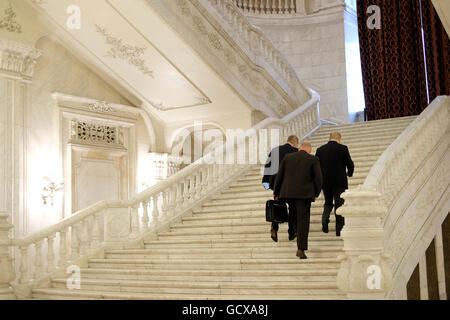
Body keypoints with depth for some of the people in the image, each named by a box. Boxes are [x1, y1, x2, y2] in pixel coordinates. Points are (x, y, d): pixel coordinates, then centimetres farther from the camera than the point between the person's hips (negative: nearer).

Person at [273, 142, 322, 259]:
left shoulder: (287, 157, 10)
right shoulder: (313, 159, 1)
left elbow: (279, 176, 11)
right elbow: (318, 178, -2)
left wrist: (276, 193, 17)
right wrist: (316, 193, 9)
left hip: (287, 193, 3)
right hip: (304, 194, -3)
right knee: (303, 220, -1)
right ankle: (301, 249, -8)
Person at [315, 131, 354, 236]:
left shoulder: (320, 150, 3)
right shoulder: (343, 148, -6)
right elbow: (350, 164, -6)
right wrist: (349, 173, 15)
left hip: (325, 182, 3)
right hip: (340, 182, -3)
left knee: (328, 202, 21)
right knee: (339, 204, 6)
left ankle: (325, 218, -4)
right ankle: (339, 230, 7)